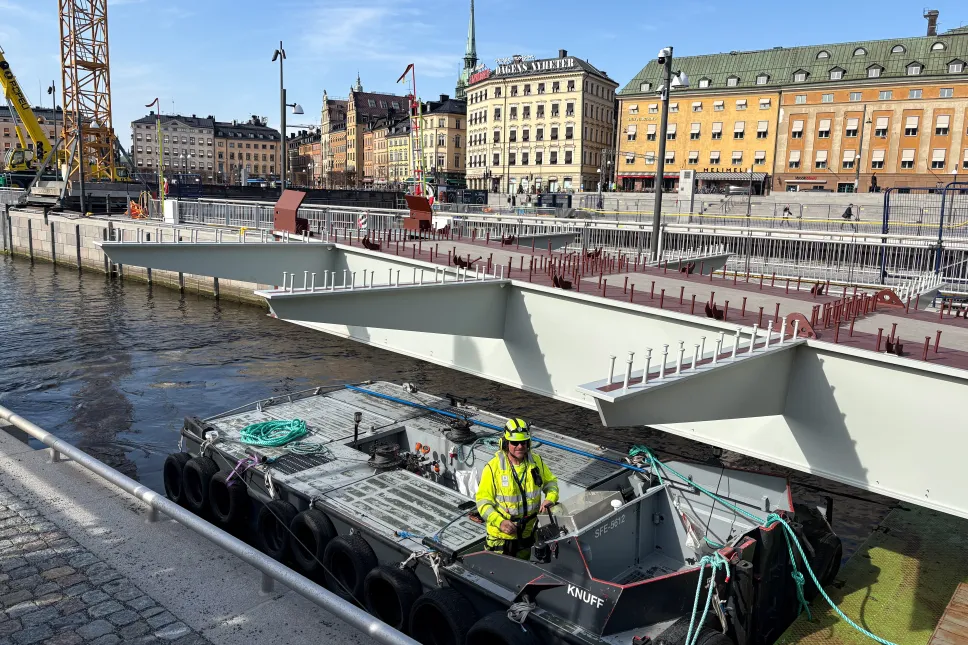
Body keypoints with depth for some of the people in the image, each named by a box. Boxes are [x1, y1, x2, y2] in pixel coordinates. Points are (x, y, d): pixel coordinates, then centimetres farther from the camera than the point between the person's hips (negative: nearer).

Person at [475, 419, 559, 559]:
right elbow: (483, 501, -15)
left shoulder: (536, 462, -5)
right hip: (500, 535, -4)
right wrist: (500, 521, -27)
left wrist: (550, 498, -9)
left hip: (527, 532, 4)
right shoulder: (493, 467, -18)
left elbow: (551, 481, 12)